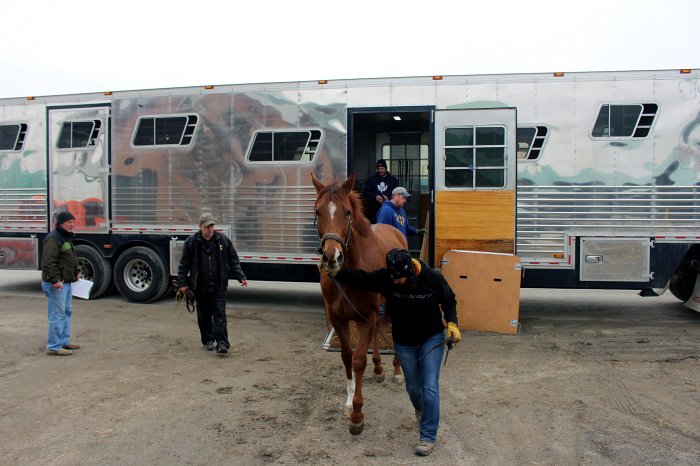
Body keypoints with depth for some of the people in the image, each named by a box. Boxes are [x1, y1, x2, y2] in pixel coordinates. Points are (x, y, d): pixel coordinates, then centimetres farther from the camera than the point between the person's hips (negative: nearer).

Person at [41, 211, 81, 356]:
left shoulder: (66, 238, 16)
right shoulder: (53, 239, -16)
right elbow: (48, 262, -23)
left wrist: (75, 273, 22)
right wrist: (55, 280, -28)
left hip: (66, 282, 11)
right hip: (56, 284, -11)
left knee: (67, 312, 17)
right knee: (58, 314, -7)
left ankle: (64, 341, 28)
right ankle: (54, 346, 0)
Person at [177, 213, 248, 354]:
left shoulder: (223, 240, -1)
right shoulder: (191, 242, -2)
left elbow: (233, 261, 5)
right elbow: (184, 264, 4)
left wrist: (241, 277, -2)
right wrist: (182, 283, -1)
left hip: (219, 286, -1)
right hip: (200, 286, 1)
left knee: (219, 314, -3)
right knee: (204, 316, 10)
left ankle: (222, 343, -4)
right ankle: (208, 340, 24)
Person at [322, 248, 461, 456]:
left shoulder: (433, 277, -21)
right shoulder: (385, 277, -19)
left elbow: (449, 300, -6)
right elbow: (360, 279, -13)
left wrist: (452, 323, -17)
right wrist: (335, 273, -22)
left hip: (432, 339, -2)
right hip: (404, 343, 2)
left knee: (430, 387, -7)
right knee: (413, 386, 17)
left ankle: (428, 437, 8)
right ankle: (420, 409, 52)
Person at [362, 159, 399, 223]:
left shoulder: (393, 179, 10)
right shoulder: (372, 179, 11)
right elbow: (365, 192, 7)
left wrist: (388, 198, -11)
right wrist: (375, 197, -10)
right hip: (374, 209, 1)